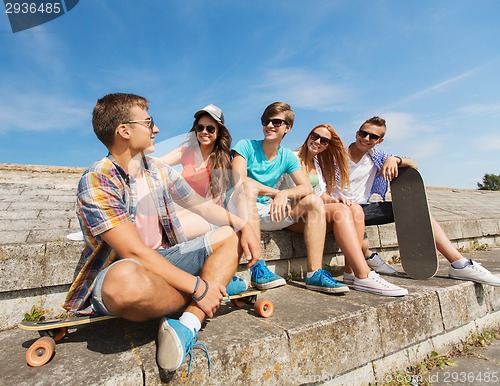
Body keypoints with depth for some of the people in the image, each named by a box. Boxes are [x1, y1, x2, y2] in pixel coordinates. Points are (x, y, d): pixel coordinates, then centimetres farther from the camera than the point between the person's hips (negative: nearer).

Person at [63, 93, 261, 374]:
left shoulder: (160, 171, 4)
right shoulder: (97, 181, -16)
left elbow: (204, 207, 8)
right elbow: (134, 252, -24)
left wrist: (243, 225, -8)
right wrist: (197, 286, -24)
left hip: (163, 261, 8)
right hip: (119, 273, -7)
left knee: (231, 235, 2)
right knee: (126, 279, -42)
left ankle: (189, 323, -20)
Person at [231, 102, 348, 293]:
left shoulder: (288, 157, 6)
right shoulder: (246, 146, -6)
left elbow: (307, 188, -4)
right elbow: (238, 181, -22)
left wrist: (284, 194, -25)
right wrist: (276, 192, -22)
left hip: (268, 212, 5)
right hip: (242, 211, -4)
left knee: (314, 201, -10)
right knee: (248, 185, -36)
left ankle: (315, 274, -17)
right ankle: (257, 268, -40)